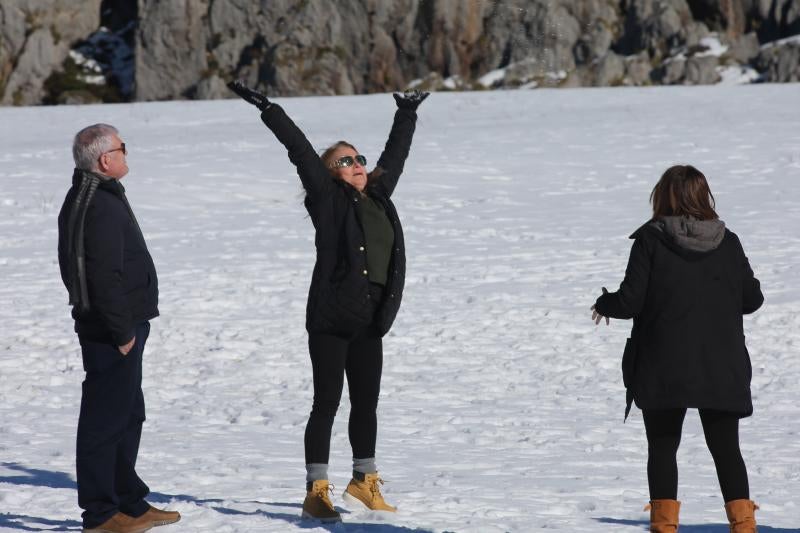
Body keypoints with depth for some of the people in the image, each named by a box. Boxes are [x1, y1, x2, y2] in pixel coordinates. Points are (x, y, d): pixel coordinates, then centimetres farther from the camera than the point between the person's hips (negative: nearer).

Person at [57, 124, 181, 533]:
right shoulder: (102, 207, -21)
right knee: (106, 418, -5)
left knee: (128, 415, 18)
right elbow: (105, 276, -25)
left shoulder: (81, 200, 14)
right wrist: (122, 331, -20)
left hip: (109, 325, 11)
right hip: (112, 330, -11)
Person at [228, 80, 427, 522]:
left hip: (370, 323, 6)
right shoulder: (328, 199, -2)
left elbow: (395, 153, 28)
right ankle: (317, 491, 2)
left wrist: (407, 115, 41)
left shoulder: (378, 196, 13)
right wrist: (268, 110, -13)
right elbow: (300, 150, -8)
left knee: (366, 404, 14)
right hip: (330, 321, -6)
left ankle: (364, 483, 27)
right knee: (327, 403, -3)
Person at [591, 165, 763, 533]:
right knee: (726, 449, 10)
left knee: (662, 448, 8)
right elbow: (752, 299, 7)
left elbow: (630, 301, -11)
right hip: (722, 370, 2)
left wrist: (604, 305, 10)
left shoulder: (650, 239, -8)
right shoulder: (728, 242, 1)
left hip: (663, 369, -2)